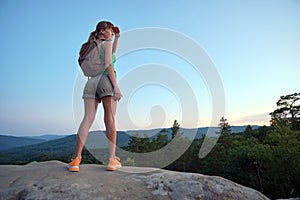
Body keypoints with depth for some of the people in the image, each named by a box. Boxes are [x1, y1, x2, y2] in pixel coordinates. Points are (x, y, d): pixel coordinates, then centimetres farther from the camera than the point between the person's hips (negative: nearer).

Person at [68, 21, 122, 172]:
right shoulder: (106, 43, 10)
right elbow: (108, 65, -6)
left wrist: (116, 37, 40)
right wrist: (116, 86, -13)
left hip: (92, 82, 6)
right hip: (106, 81, -5)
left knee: (88, 118, -8)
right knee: (110, 119, -9)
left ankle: (76, 159, -18)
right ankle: (112, 160, -11)